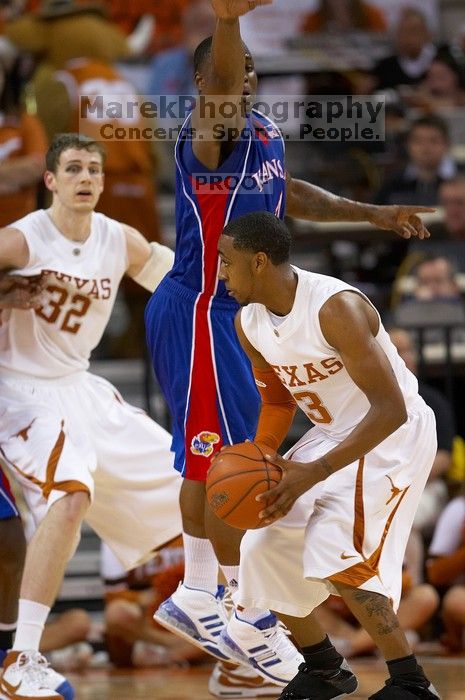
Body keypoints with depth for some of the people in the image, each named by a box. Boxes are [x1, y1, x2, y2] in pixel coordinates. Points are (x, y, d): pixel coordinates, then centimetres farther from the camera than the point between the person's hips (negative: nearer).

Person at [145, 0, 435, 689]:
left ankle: (194, 598, 27)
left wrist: (371, 214, 24)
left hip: (230, 315, 9)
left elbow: (288, 193, 28)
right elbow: (217, 96, -42)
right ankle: (256, 623, 1)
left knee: (209, 461, 16)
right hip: (199, 315, -9)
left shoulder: (264, 134, 10)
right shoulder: (209, 137, -19)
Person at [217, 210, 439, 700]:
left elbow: (391, 409, -30)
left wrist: (315, 472, -34)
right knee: (265, 547, 2)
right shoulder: (248, 323, -4)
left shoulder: (337, 308, -30)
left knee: (337, 556, -25)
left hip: (392, 434, -9)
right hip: (332, 432, 9)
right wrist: (261, 456, -6)